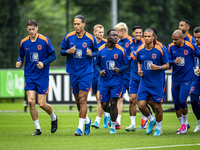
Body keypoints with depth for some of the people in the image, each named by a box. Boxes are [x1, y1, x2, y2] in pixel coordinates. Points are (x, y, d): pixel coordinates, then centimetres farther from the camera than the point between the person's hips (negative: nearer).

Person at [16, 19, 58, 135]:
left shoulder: (44, 40, -8)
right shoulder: (24, 42, 2)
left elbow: (53, 55, -3)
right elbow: (21, 55, 16)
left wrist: (44, 63, -19)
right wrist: (19, 62, -6)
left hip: (42, 76, -3)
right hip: (29, 75, 3)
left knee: (42, 104, -4)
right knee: (31, 101, -10)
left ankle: (54, 118, 29)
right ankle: (38, 129, 2)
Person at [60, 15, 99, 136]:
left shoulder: (90, 38, -5)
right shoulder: (69, 37, 1)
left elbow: (97, 52, 8)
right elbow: (62, 51, 9)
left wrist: (91, 54, -14)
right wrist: (68, 51, -13)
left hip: (86, 72, -3)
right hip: (73, 73, 3)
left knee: (82, 100, -11)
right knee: (78, 101, 10)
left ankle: (80, 127, -11)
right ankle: (87, 121, 35)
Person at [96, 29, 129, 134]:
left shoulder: (120, 50, -3)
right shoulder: (101, 50, 1)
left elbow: (126, 65, 4)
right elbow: (98, 64, 15)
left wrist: (120, 69, -16)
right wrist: (100, 71, -5)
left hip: (117, 79, -2)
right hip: (105, 80, 2)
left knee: (113, 103, -12)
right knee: (104, 105, 2)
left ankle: (113, 126, 3)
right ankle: (112, 113, 37)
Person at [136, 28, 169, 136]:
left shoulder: (159, 50, -7)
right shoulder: (140, 51, 3)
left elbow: (167, 65, 0)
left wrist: (158, 67, -18)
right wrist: (139, 70, 3)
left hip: (156, 84, -3)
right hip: (144, 83, 3)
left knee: (157, 106, 1)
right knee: (141, 105, -7)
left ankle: (158, 128, 21)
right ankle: (151, 120, 21)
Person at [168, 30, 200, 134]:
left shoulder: (190, 47, -8)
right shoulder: (171, 47, -1)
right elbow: (168, 61, -1)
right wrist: (174, 61, -23)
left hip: (187, 78, -4)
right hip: (175, 78, 4)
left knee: (182, 101, -16)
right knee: (176, 103, 4)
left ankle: (185, 123, 6)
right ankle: (182, 125, 20)